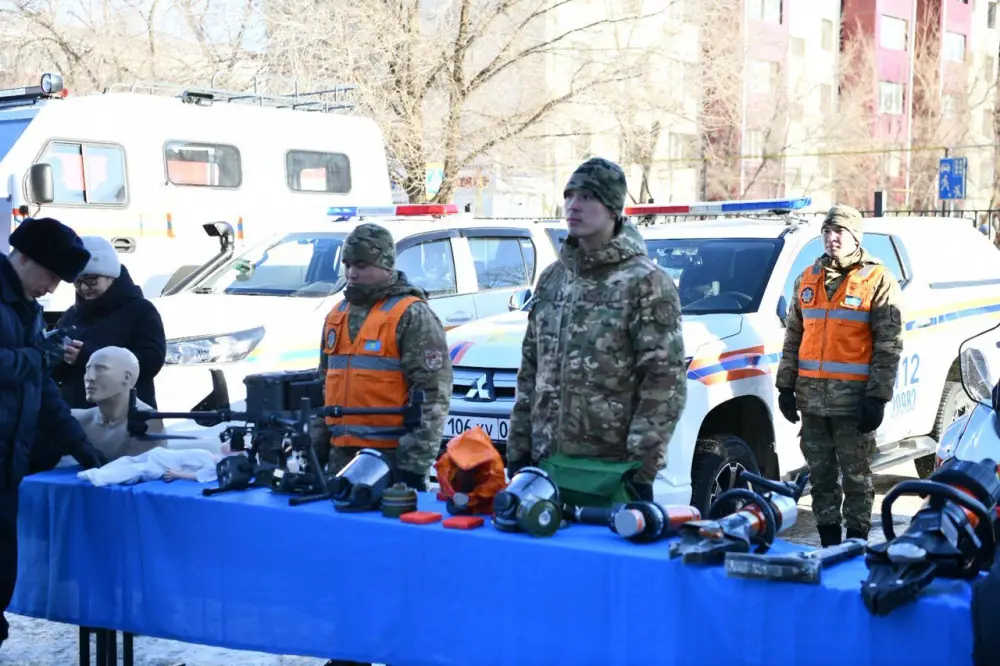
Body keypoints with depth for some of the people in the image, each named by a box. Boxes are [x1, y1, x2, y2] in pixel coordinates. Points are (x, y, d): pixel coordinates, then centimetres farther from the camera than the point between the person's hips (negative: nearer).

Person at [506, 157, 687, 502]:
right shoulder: (552, 278, 13)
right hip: (546, 465, 7)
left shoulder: (645, 283, -8)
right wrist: (518, 450, 13)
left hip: (614, 472, -6)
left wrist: (641, 467, -17)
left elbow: (665, 383, -13)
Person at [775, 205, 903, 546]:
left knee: (856, 475, 1)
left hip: (853, 398, -5)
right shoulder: (807, 279, 14)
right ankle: (829, 542, 20)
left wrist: (877, 397, -12)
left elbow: (889, 345, -6)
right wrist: (786, 386, 10)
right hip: (812, 396, 5)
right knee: (820, 474, 10)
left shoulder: (878, 281, -2)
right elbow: (793, 337, 17)